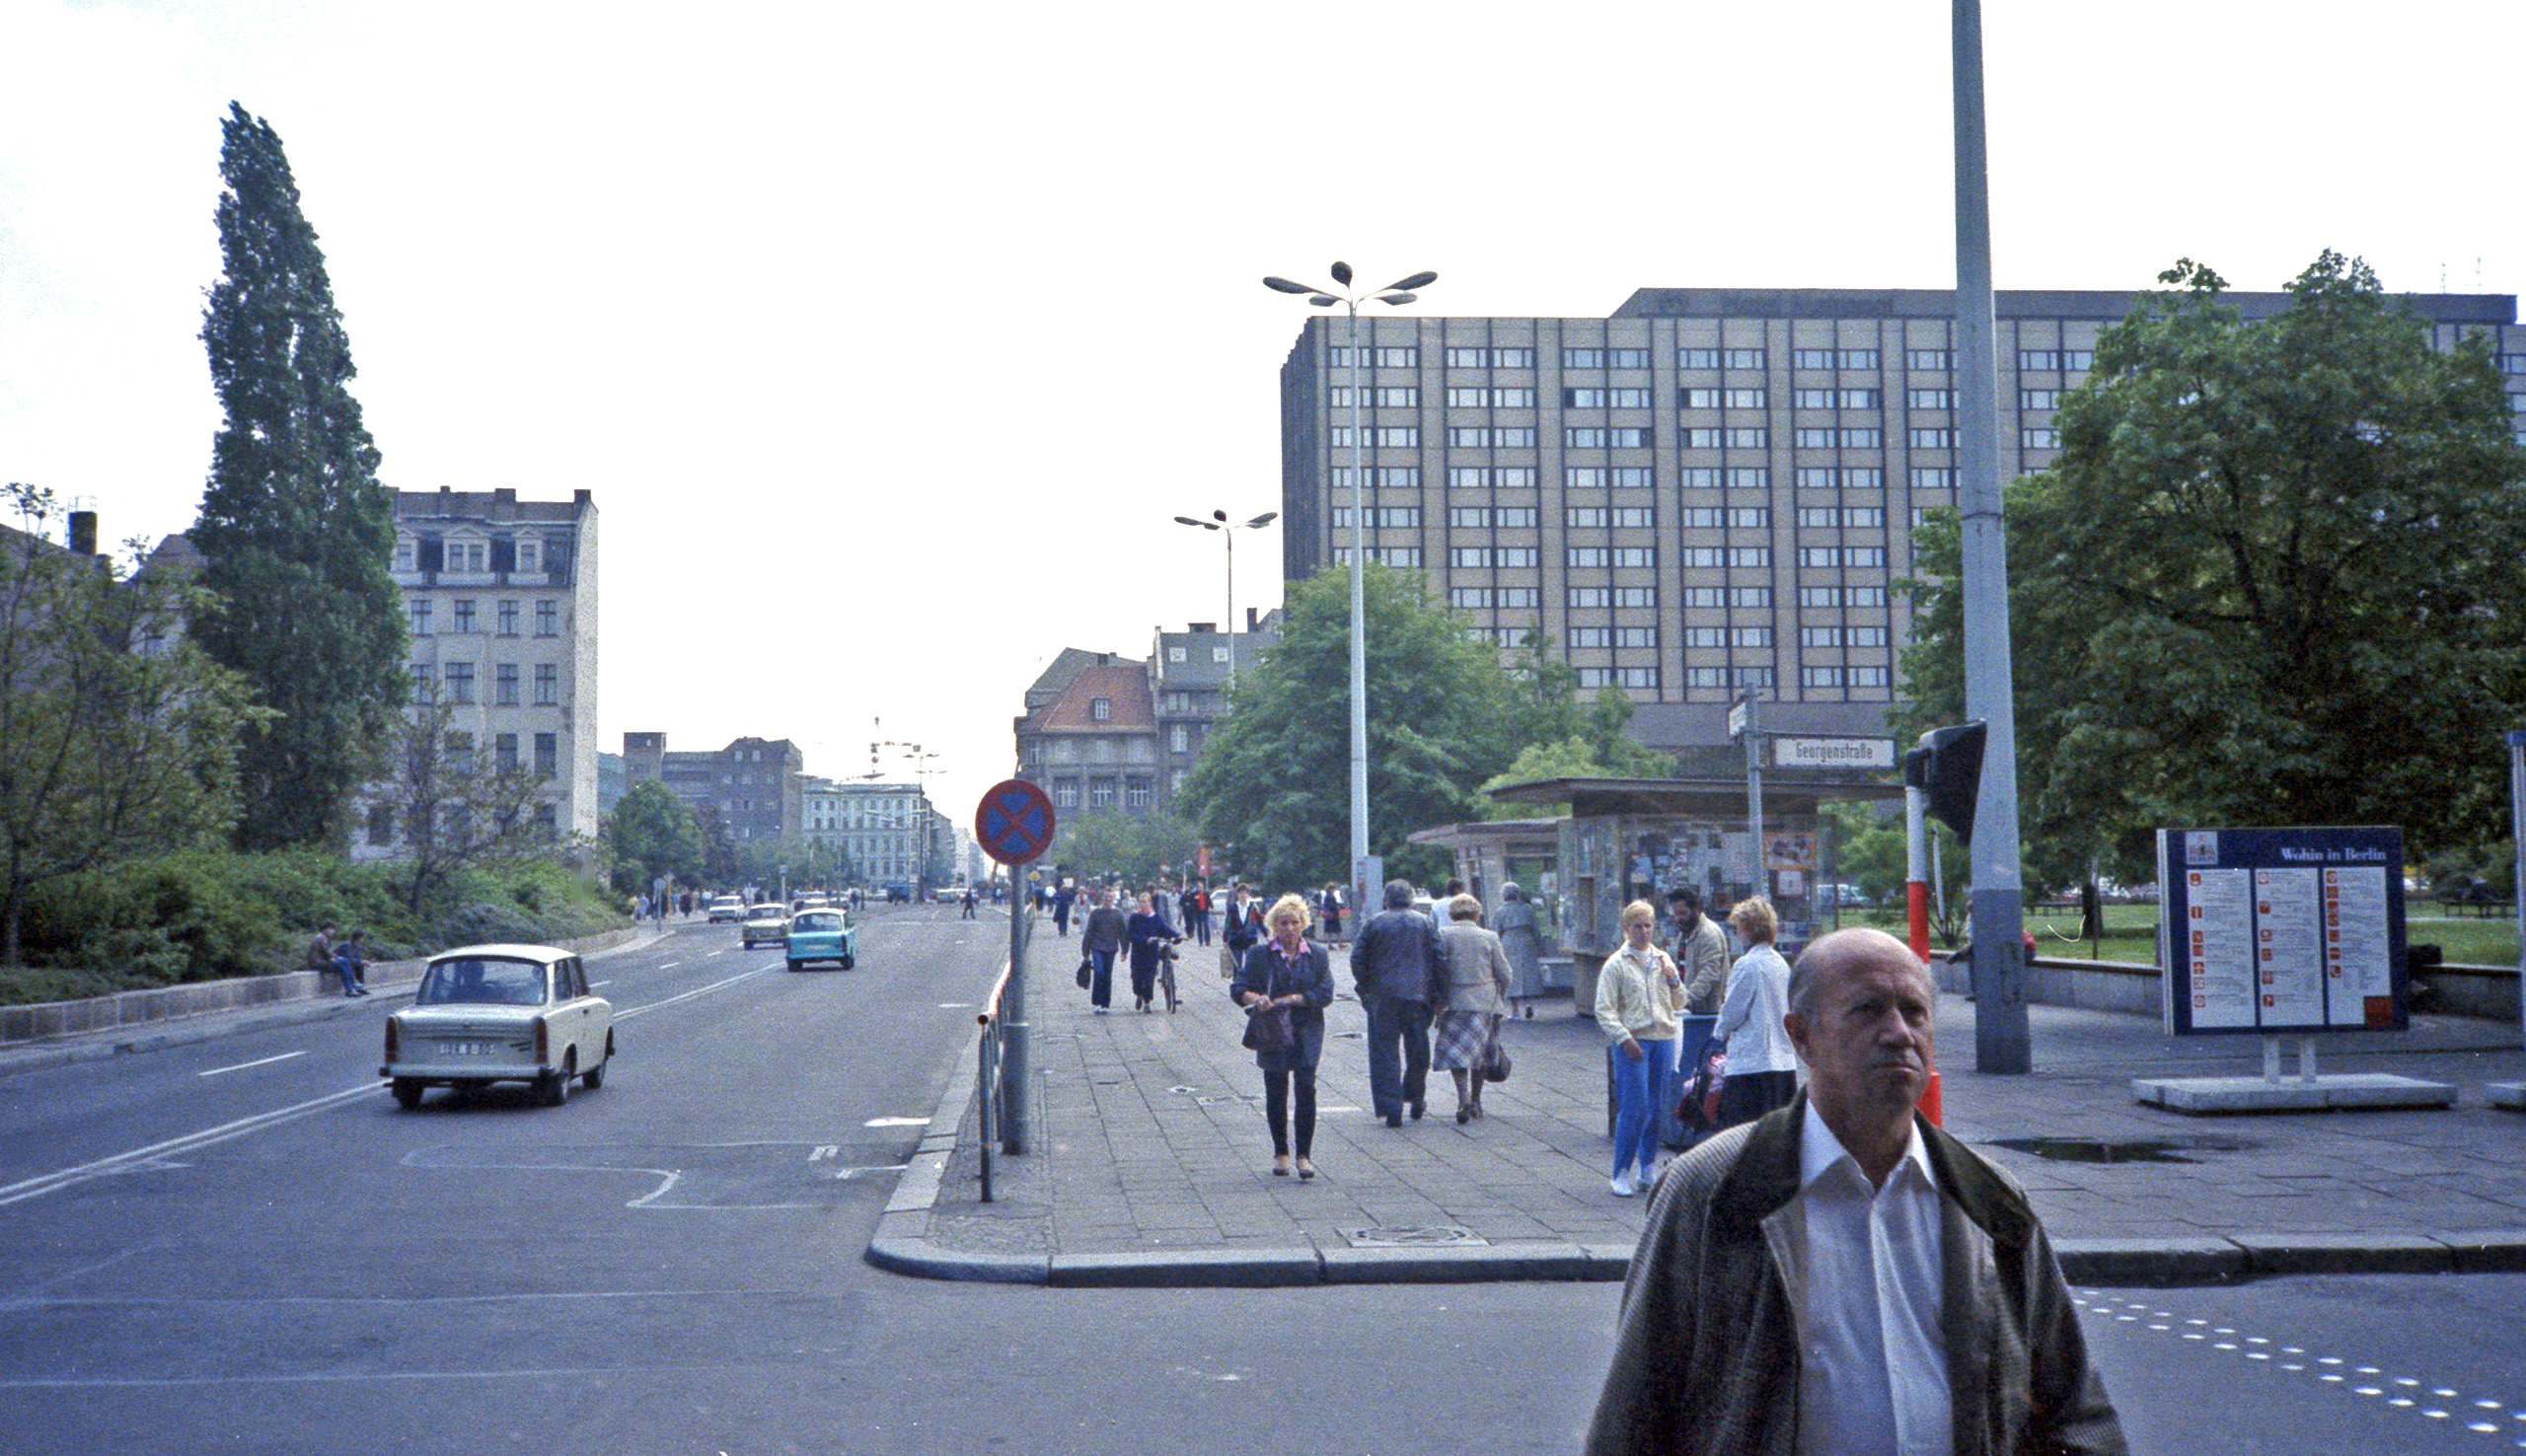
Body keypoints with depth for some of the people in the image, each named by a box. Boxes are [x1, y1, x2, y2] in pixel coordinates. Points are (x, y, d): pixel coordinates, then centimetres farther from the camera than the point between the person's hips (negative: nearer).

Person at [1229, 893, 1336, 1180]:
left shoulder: (1317, 954, 4)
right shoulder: (1260, 954, 2)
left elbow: (1326, 993, -2)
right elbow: (1238, 988, -1)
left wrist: (1294, 999, -16)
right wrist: (1255, 998, -23)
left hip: (1306, 1033, 0)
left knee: (1305, 1089, -10)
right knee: (1276, 1094, 7)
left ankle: (1303, 1155, -5)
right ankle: (1280, 1153, 22)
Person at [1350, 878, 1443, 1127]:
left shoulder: (1374, 924, 0)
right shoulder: (1425, 923, 4)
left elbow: (1357, 959, -2)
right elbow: (1439, 960, 1)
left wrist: (1365, 988, 9)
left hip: (1383, 997, -1)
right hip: (1418, 995, 1)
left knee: (1385, 1051, 2)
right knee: (1418, 1051, 16)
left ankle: (1391, 1109, -4)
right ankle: (1416, 1101, 26)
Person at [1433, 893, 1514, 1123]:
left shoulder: (1442, 935, -2)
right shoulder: (1489, 938, 2)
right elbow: (1504, 974, 5)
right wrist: (1500, 1002, 17)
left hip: (1455, 1002, -2)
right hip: (1486, 1002, 2)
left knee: (1455, 1052, -1)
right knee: (1480, 1052, 15)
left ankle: (1464, 1099, -20)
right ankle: (1475, 1101, 20)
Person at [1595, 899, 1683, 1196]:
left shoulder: (1663, 960, 14)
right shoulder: (1616, 964, -2)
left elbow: (1678, 1005, 19)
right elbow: (1604, 1009, -6)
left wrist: (1674, 981, 0)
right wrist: (1624, 1038, -17)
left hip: (1663, 1038, 5)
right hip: (1632, 1041, -5)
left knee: (1657, 1105, 6)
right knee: (1634, 1107, -10)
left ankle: (1649, 1169, 17)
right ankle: (1621, 1174, -3)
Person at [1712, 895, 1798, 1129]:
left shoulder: (1746, 965, -12)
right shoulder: (1782, 964, 9)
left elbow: (1732, 1013, -9)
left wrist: (1719, 1034, 12)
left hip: (1750, 1062, -8)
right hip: (1785, 1061, 8)